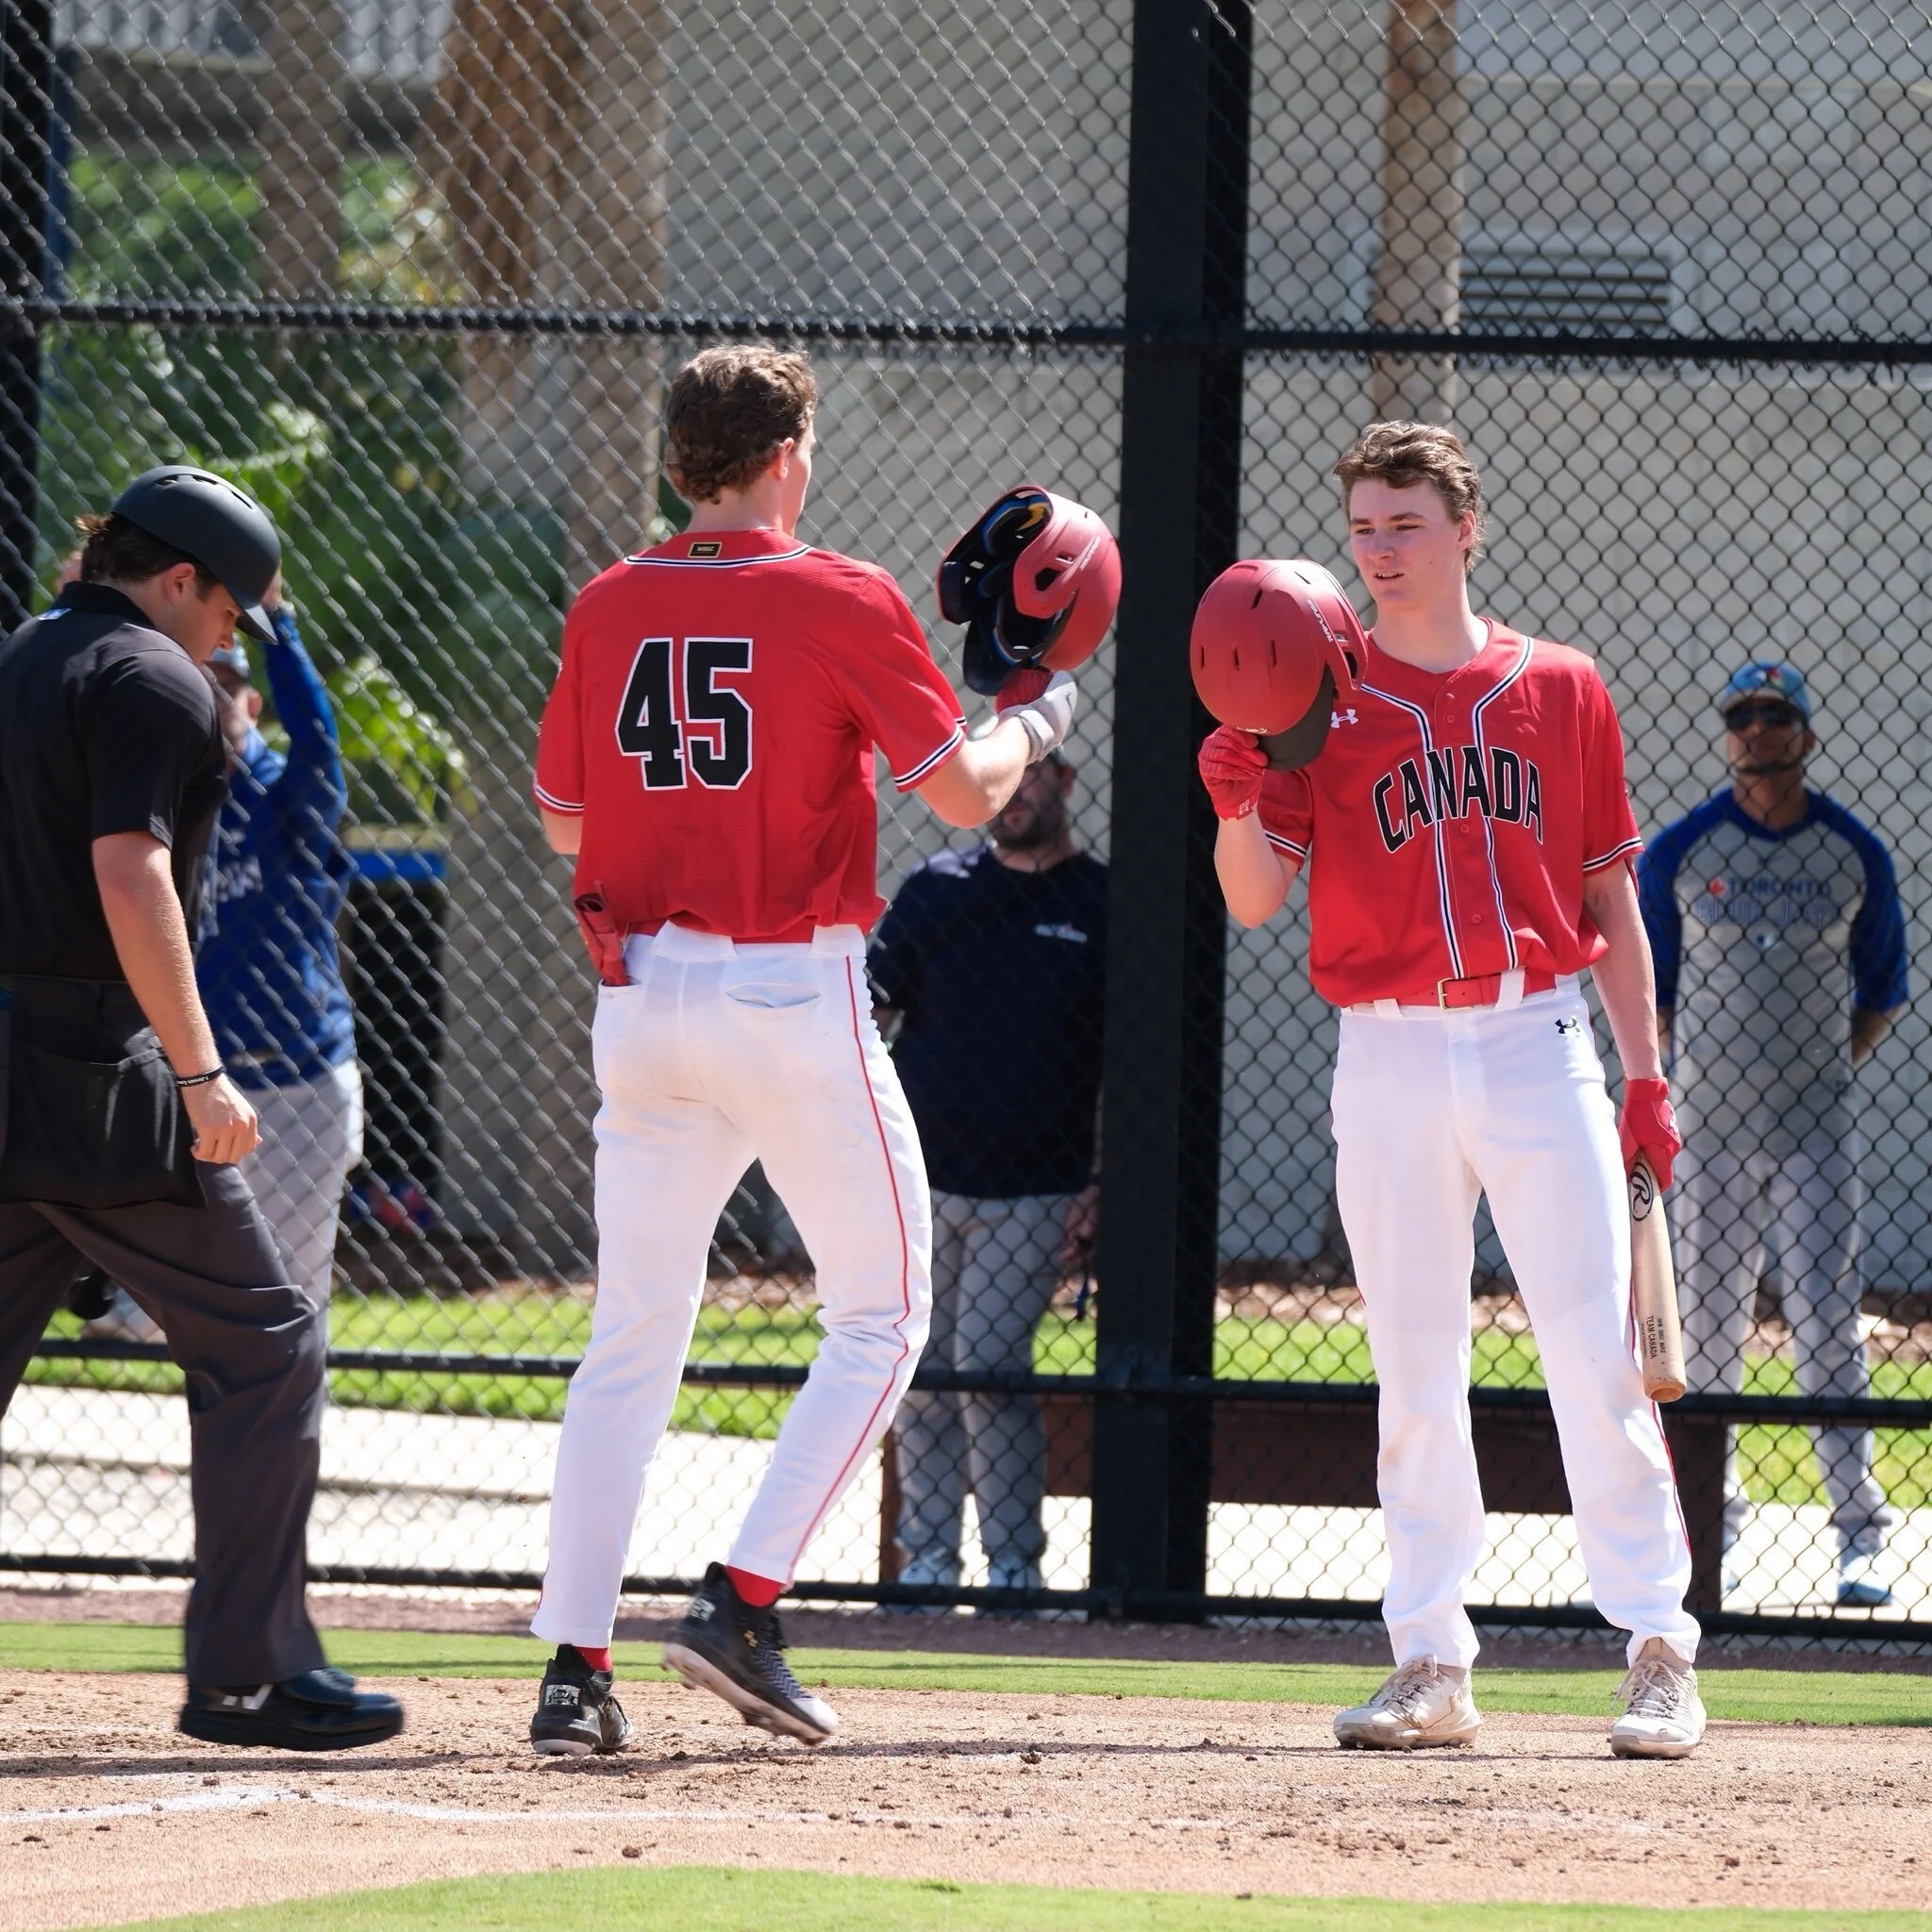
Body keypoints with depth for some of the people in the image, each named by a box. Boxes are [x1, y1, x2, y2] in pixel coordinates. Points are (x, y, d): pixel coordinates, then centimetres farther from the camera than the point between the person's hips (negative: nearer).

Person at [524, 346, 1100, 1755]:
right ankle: (744, 1605, -5)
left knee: (633, 1336, 8)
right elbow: (963, 793, -8)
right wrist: (1038, 722, 11)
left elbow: (566, 819, 12)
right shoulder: (844, 603, -8)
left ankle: (576, 1666, 1)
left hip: (641, 993, 5)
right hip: (796, 1000, -5)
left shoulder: (608, 610, 5)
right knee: (881, 1320, 8)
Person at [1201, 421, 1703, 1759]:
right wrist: (1236, 797, -25)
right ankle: (1433, 1666, 7)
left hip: (1539, 1046, -1)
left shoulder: (1560, 691, 8)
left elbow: (1610, 896, 11)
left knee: (1598, 1356, -5)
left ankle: (1661, 1657, -3)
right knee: (1416, 1368, 3)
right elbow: (1257, 897, -4)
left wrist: (1646, 1076, 5)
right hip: (1391, 1059, 1)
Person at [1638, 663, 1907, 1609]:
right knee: (1709, 1324, 5)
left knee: (1828, 1322, -6)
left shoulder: (1856, 854, 2)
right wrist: (1685, 1070, 2)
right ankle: (1711, 1509, 18)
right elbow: (1644, 987, 9)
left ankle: (1860, 1529, -4)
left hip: (1817, 1123, -1)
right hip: (1711, 1123, 1)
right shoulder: (1678, 852, 0)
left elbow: (1883, 992, 11)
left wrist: (1829, 1066, 2)